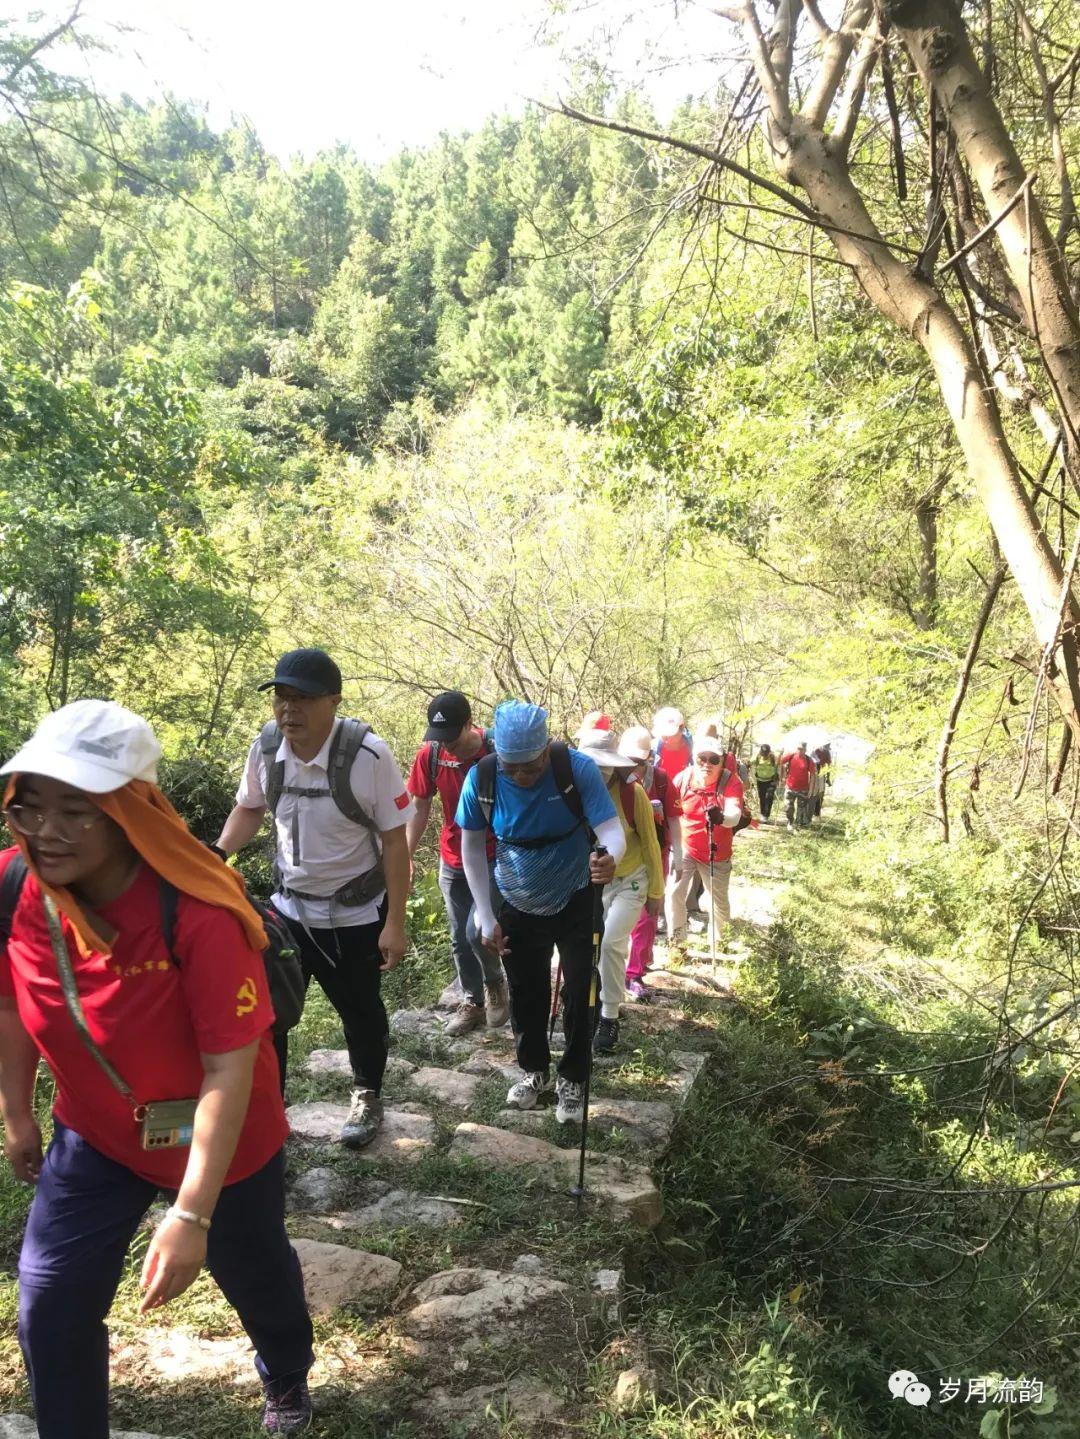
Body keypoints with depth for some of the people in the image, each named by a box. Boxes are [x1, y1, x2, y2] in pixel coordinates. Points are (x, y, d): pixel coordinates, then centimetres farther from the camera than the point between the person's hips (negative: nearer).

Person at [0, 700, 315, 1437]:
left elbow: (231, 1066, -31)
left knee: (255, 1276, 22)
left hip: (222, 1139, -3)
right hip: (94, 1136, 3)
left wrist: (191, 1214, -31)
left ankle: (288, 1377, 57)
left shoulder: (198, 914, -35)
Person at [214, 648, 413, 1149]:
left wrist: (395, 924, -15)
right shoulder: (265, 747, -13)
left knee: (359, 1010, 18)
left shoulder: (368, 755, -25)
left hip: (356, 914, -3)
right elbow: (250, 808, 8)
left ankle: (367, 1097, 45)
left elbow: (394, 841, -16)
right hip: (287, 906, 3)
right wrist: (220, 852, -11)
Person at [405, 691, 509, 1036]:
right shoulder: (430, 754, -10)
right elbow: (420, 808, 1)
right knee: (459, 939, 12)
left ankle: (495, 983, 15)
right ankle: (471, 1002, 31)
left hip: (494, 859, -4)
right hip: (452, 862, 4)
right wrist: (405, 859, -2)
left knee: (476, 931, -14)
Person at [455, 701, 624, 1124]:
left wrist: (610, 857, -55)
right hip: (518, 907, 2)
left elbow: (611, 829, -30)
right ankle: (533, 1069, 41)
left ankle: (572, 1080, 27)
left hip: (576, 902, -2)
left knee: (580, 995, 3)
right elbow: (472, 848, -9)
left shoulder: (577, 768, -27)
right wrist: (486, 917, -11)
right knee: (525, 995, 17)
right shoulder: (481, 779, -22)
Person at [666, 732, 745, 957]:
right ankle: (676, 942, 6)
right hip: (685, 848, 0)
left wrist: (722, 817, -59)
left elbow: (735, 814, -37)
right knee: (674, 892, -15)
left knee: (719, 901, 13)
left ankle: (718, 944, 42)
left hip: (716, 852, 0)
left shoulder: (731, 782, -20)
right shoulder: (683, 778, -15)